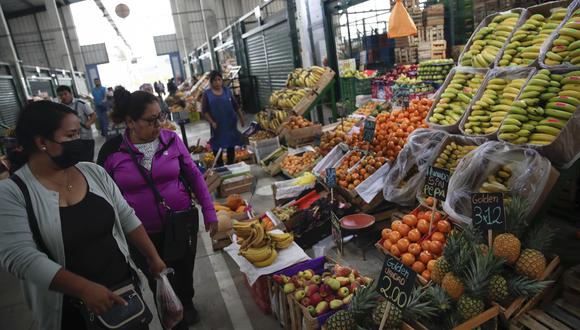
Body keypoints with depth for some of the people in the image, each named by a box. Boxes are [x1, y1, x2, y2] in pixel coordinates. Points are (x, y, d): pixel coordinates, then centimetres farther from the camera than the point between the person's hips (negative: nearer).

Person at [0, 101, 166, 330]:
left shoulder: (94, 172, -1)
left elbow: (126, 217, 3)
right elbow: (19, 257, -21)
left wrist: (153, 258, -1)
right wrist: (85, 288, -29)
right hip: (70, 307, -4)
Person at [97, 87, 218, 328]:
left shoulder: (171, 139, -8)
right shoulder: (112, 151, -12)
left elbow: (194, 176, 0)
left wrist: (209, 212, 0)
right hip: (142, 235, -1)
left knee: (184, 273, 22)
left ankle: (187, 304, 54)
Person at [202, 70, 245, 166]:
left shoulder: (227, 91, 4)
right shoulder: (207, 94, -4)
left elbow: (235, 106, 11)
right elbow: (204, 111, -5)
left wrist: (241, 117, 11)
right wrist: (212, 122, -14)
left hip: (230, 123, 3)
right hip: (217, 125, -2)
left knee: (231, 145, 11)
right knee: (217, 146, 4)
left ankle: (231, 165, 26)